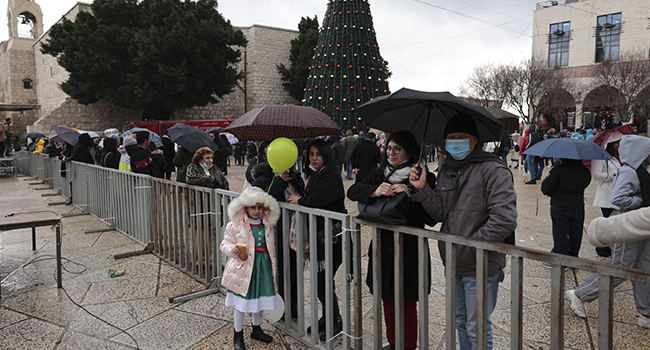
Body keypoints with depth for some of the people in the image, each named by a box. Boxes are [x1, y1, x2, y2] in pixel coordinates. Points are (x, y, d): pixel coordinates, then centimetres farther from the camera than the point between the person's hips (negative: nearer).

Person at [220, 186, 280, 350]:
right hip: (243, 268, -4)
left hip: (263, 267, 5)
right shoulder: (234, 226, -8)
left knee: (260, 299, 15)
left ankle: (256, 329, 37)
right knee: (241, 303, 5)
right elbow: (225, 244, -7)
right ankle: (238, 335, 24)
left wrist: (273, 265, 18)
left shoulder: (267, 225, 7)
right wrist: (235, 249, -28)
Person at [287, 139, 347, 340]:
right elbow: (306, 197, 14)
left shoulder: (331, 177, -15)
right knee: (319, 279, 14)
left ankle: (336, 321, 16)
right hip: (318, 234, 8)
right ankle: (327, 316, 30)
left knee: (322, 280, -3)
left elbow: (314, 200, -24)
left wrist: (299, 200, -8)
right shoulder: (313, 175, 13)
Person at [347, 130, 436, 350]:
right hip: (383, 248, 5)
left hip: (409, 250, -5)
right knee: (388, 304, 18)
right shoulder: (379, 174, 7)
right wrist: (375, 191, -24)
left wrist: (410, 195, -26)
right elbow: (352, 191, -6)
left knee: (407, 307, 7)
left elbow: (431, 218, -15)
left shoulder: (423, 178, -9)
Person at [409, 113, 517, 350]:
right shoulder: (446, 170, 8)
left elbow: (504, 220, -22)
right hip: (453, 263, 7)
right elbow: (441, 213, 5)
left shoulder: (493, 170, -15)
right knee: (460, 321, 23)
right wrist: (423, 189, -11)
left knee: (477, 328, 6)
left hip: (480, 267, -7)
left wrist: (469, 248, -19)